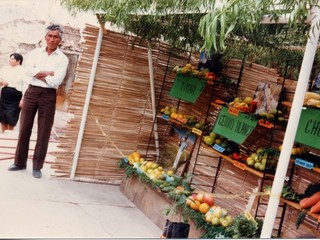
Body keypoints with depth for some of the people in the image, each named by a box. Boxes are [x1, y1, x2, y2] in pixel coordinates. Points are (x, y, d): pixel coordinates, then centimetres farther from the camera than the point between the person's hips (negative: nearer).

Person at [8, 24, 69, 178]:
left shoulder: (63, 59, 0)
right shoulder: (35, 52, 8)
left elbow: (55, 81, -13)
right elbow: (29, 70, -9)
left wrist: (38, 74, -5)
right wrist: (48, 73, -12)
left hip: (48, 95, -2)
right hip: (31, 92, 2)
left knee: (44, 131, 1)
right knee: (24, 128, 6)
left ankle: (37, 166, 11)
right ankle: (20, 162, 18)